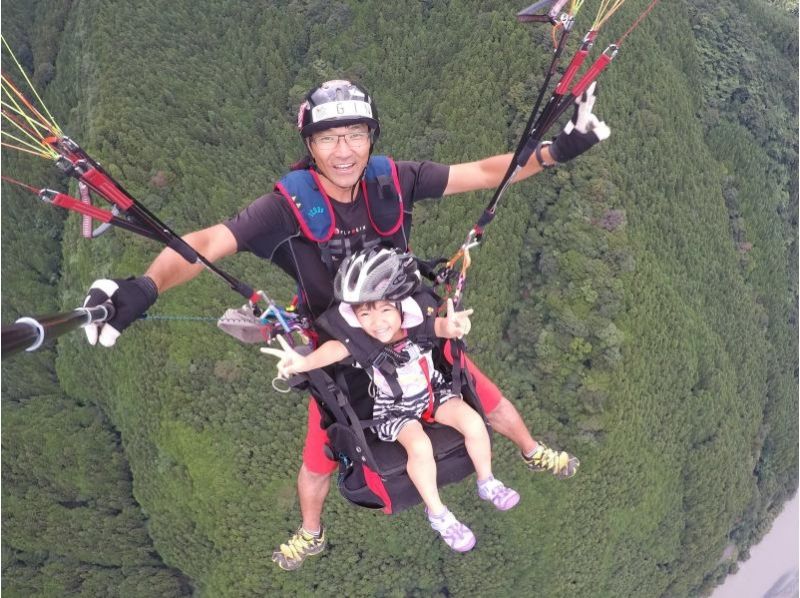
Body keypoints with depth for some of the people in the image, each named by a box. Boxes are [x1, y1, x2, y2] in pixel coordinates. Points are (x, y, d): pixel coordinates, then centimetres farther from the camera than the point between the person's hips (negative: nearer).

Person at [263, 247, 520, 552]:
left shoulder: (417, 325, -25)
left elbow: (441, 325, -43)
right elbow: (335, 349, -48)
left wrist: (451, 326, -69)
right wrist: (305, 361, -69)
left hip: (434, 392, 2)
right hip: (393, 409, -2)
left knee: (474, 423, -16)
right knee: (419, 446, -27)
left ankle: (487, 483, 14)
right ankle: (438, 514, -3)